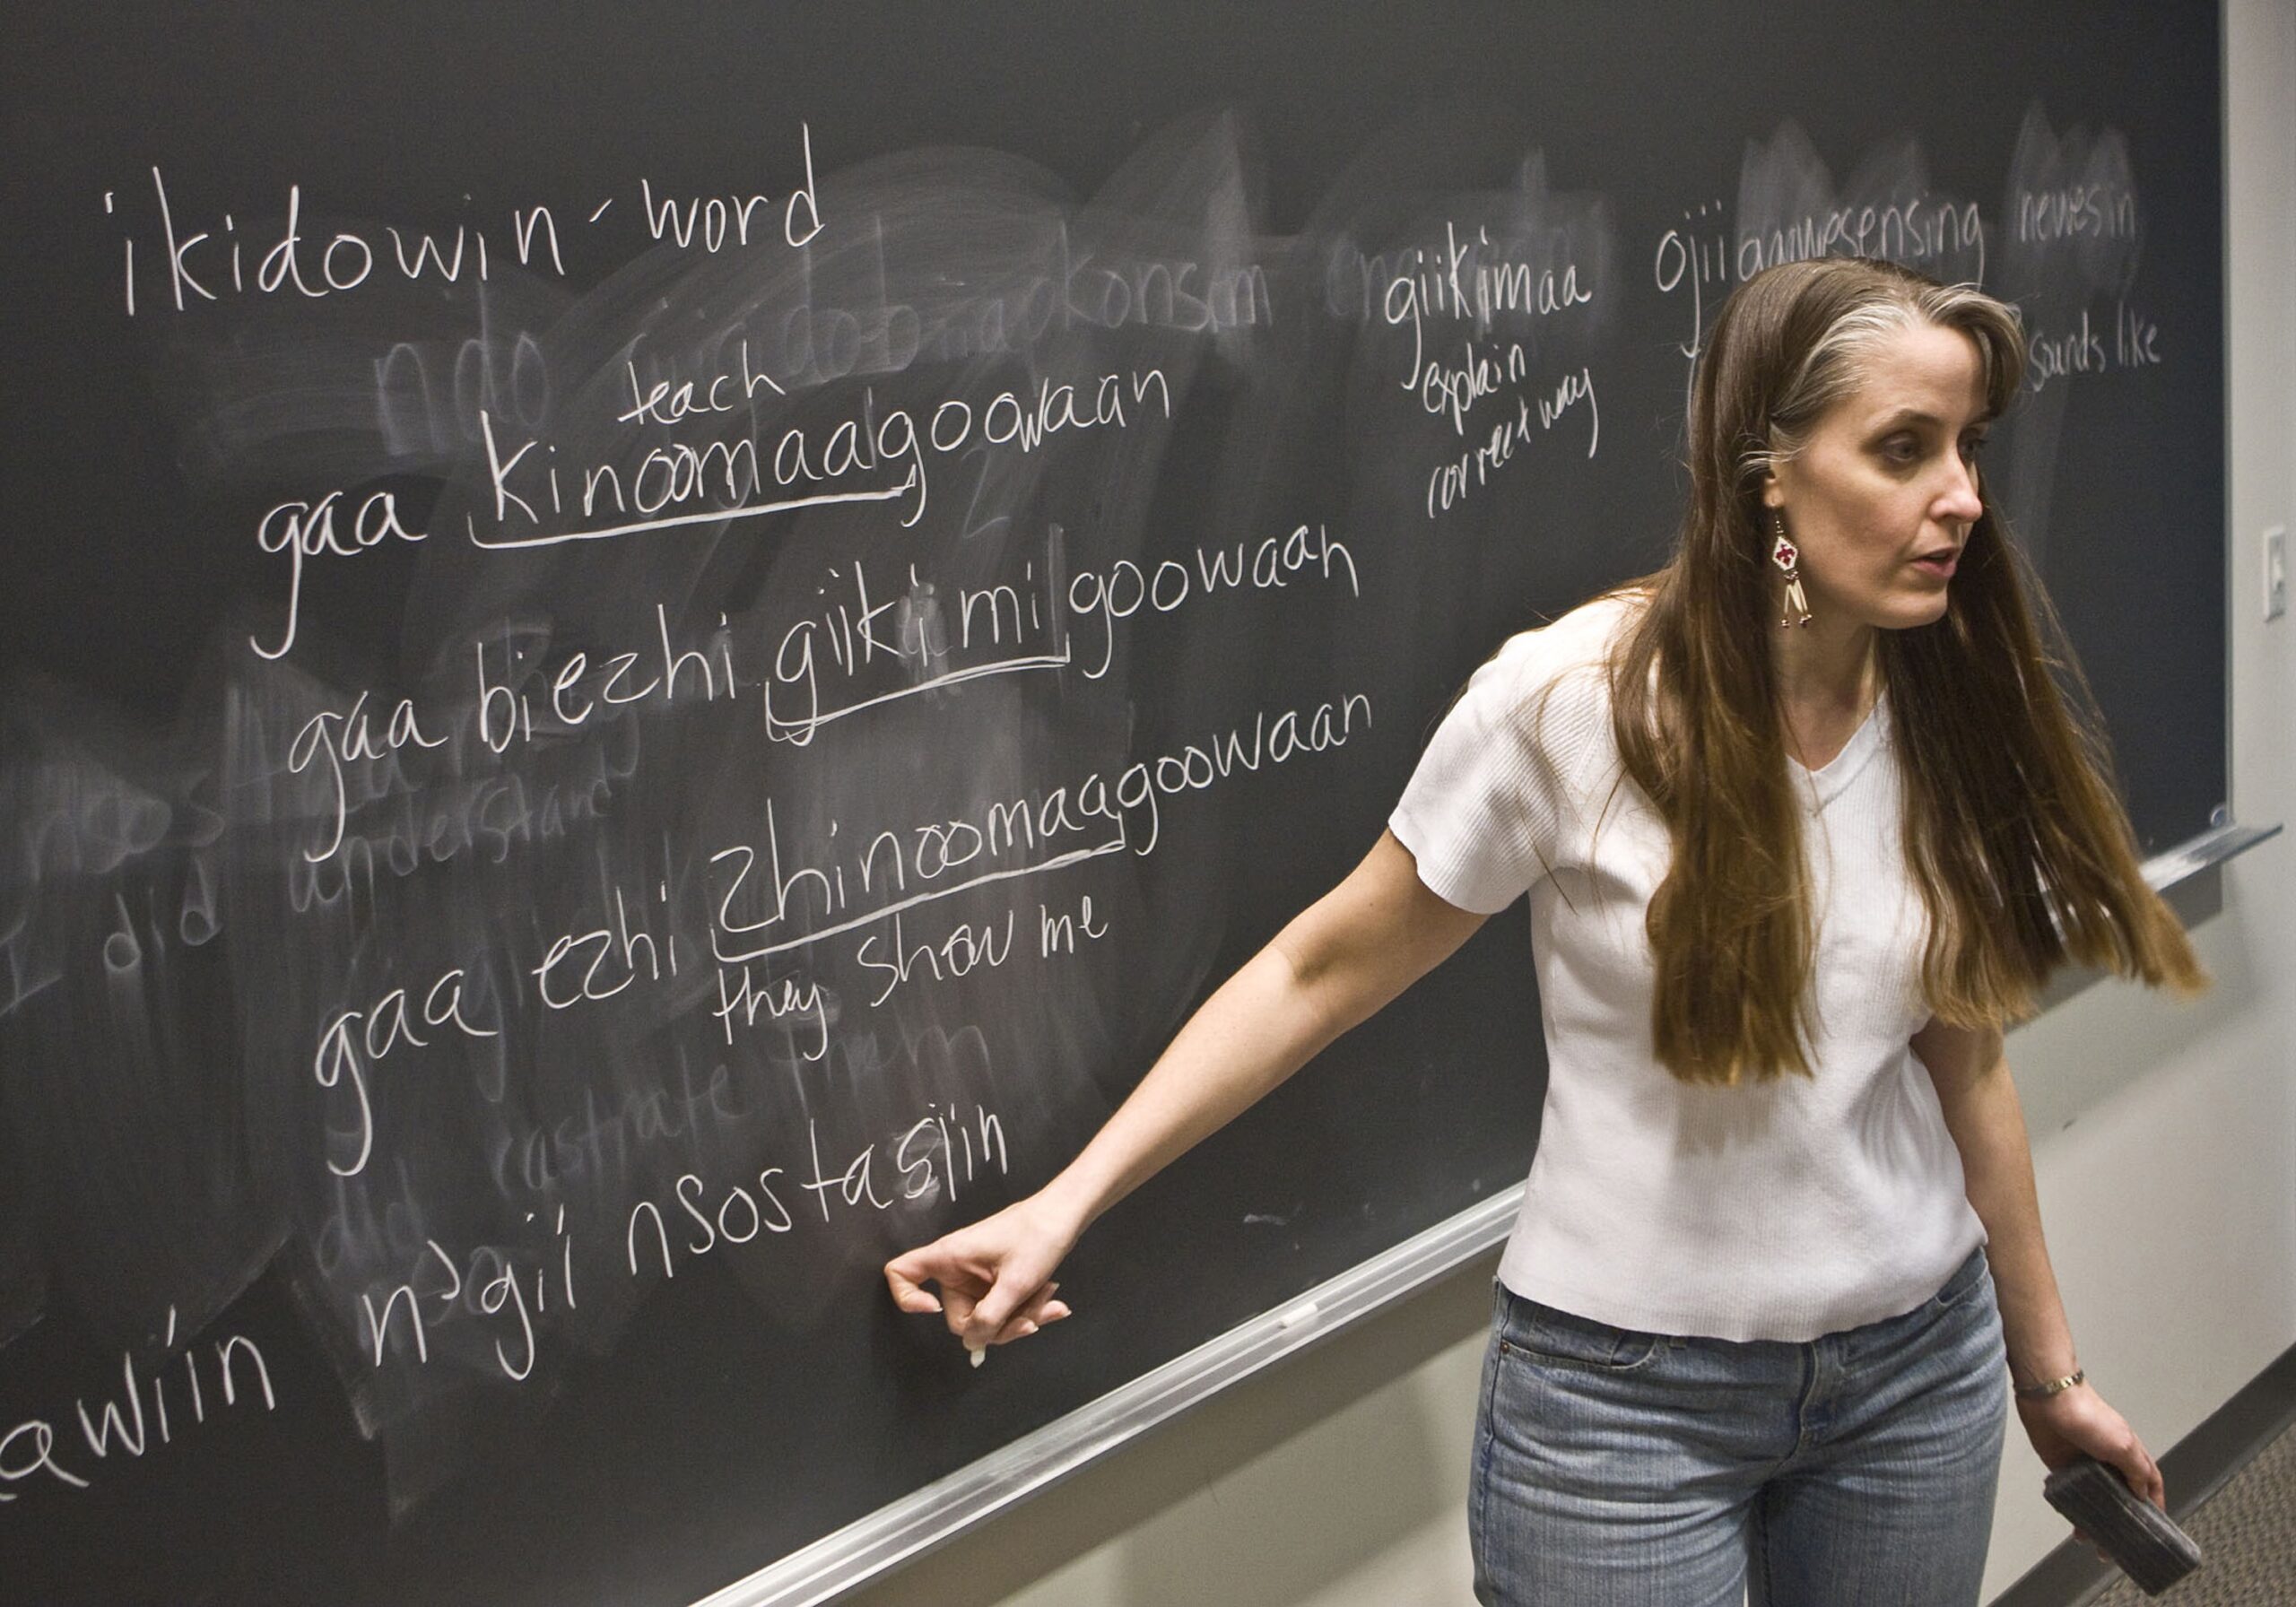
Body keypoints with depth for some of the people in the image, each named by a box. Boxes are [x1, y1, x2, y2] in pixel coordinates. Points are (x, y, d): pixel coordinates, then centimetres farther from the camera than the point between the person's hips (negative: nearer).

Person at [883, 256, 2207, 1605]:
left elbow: (1963, 1059, 7)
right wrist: (1067, 1202, -15)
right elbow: (1323, 973, -10)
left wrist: (2048, 1371, 14)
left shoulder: (1954, 720, -4)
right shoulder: (1569, 700, -17)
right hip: (1628, 1389, -4)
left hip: (1920, 1365, 5)